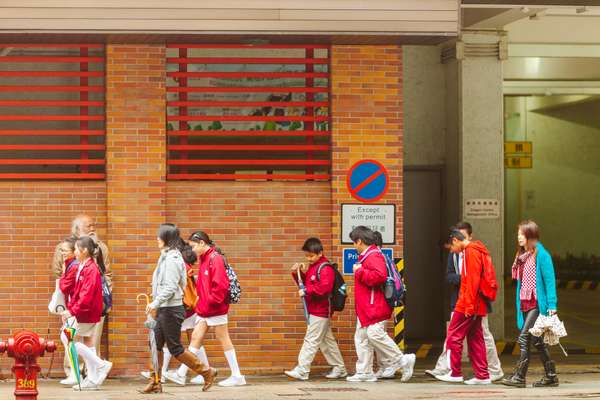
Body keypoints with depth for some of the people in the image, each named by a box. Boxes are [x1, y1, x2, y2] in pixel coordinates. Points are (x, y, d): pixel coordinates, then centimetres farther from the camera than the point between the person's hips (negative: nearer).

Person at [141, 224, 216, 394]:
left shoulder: (172, 259, -16)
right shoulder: (165, 257, 14)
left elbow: (170, 288, -23)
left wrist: (155, 303, -21)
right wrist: (156, 306, 13)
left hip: (171, 309, -10)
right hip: (164, 310, 10)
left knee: (175, 348, -3)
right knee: (156, 346, 6)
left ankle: (206, 372, 7)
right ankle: (155, 383, 9)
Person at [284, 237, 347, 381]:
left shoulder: (325, 268, -15)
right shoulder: (312, 267, 15)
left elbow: (325, 287, -28)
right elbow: (305, 283, 21)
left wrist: (307, 291, -27)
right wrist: (297, 274, 3)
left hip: (321, 311, -10)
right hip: (315, 310, 10)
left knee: (311, 340, -10)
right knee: (327, 340, 15)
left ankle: (301, 370, -11)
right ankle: (339, 368, 22)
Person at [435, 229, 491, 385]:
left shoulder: (471, 252, -12)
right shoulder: (475, 251, 19)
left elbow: (473, 281, -19)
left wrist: (469, 306, -20)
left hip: (468, 304, -10)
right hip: (476, 306, 10)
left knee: (454, 336, -3)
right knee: (475, 339, 9)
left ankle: (455, 373, 0)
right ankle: (482, 376, 8)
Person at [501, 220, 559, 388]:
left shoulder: (541, 255, -9)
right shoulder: (522, 256, 15)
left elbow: (549, 281, -12)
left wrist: (551, 306, -16)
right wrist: (520, 304, 12)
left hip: (537, 303, -9)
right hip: (525, 303, 9)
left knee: (524, 338, -13)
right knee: (536, 340, 11)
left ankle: (519, 376, -11)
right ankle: (550, 376, 18)